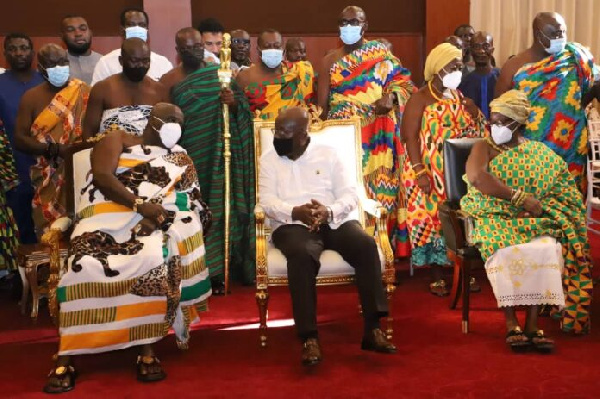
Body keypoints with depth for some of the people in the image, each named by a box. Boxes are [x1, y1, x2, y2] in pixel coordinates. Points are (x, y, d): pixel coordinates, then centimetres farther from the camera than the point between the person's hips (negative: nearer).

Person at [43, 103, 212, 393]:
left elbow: (191, 202, 11)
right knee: (86, 266, -30)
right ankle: (65, 359, -24)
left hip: (152, 225, 2)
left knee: (156, 260, -33)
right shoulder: (118, 140, 17)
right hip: (107, 220, -1)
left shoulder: (179, 158, 25)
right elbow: (102, 176, -3)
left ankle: (147, 349, -28)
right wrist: (140, 204, -16)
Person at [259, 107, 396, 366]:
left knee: (366, 245, -28)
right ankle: (309, 338, -37)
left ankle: (373, 329, -26)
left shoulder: (328, 155, 14)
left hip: (334, 221, 2)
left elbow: (350, 195, 6)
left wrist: (329, 212, -17)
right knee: (302, 254, -37)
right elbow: (267, 201, -1)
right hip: (292, 225, -2)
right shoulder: (269, 160, 13)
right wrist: (296, 212, -21)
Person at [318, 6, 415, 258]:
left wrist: (391, 97, -15)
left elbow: (403, 80, 4)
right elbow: (322, 105, 6)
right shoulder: (330, 61, 7)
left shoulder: (380, 53, 6)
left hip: (376, 137, 0)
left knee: (377, 188, -1)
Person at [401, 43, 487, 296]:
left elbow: (475, 134, 18)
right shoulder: (421, 98, -6)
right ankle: (437, 277, 8)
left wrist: (475, 115, -1)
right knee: (432, 218, -2)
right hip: (430, 174, -5)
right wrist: (419, 171, -19)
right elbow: (410, 136, -12)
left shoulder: (460, 98, 13)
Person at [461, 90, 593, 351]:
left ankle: (532, 323, -28)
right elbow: (476, 177, -17)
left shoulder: (540, 153, 14)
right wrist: (520, 197, -23)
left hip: (531, 220, 2)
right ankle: (511, 323, -29)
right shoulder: (485, 147, 5)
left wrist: (537, 207, -16)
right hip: (495, 217, -2)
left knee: (548, 249, -31)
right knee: (506, 250, -36)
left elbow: (562, 187, 5)